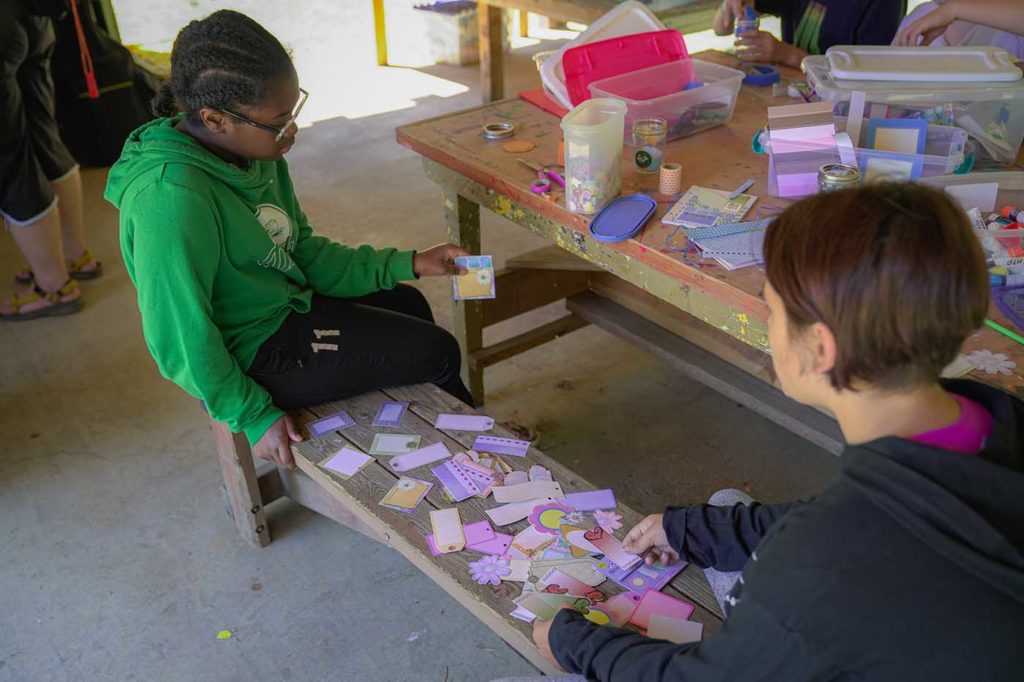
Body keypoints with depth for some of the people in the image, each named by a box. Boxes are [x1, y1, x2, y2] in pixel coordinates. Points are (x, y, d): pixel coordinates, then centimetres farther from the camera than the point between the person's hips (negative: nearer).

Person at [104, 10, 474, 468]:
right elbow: (179, 337, -27)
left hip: (283, 304, 9)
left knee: (409, 305, 23)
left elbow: (304, 251, 3)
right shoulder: (173, 198, -33)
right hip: (254, 356, -9)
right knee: (437, 353, -3)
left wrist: (407, 264, -1)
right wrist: (253, 415, -18)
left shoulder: (254, 150, -6)